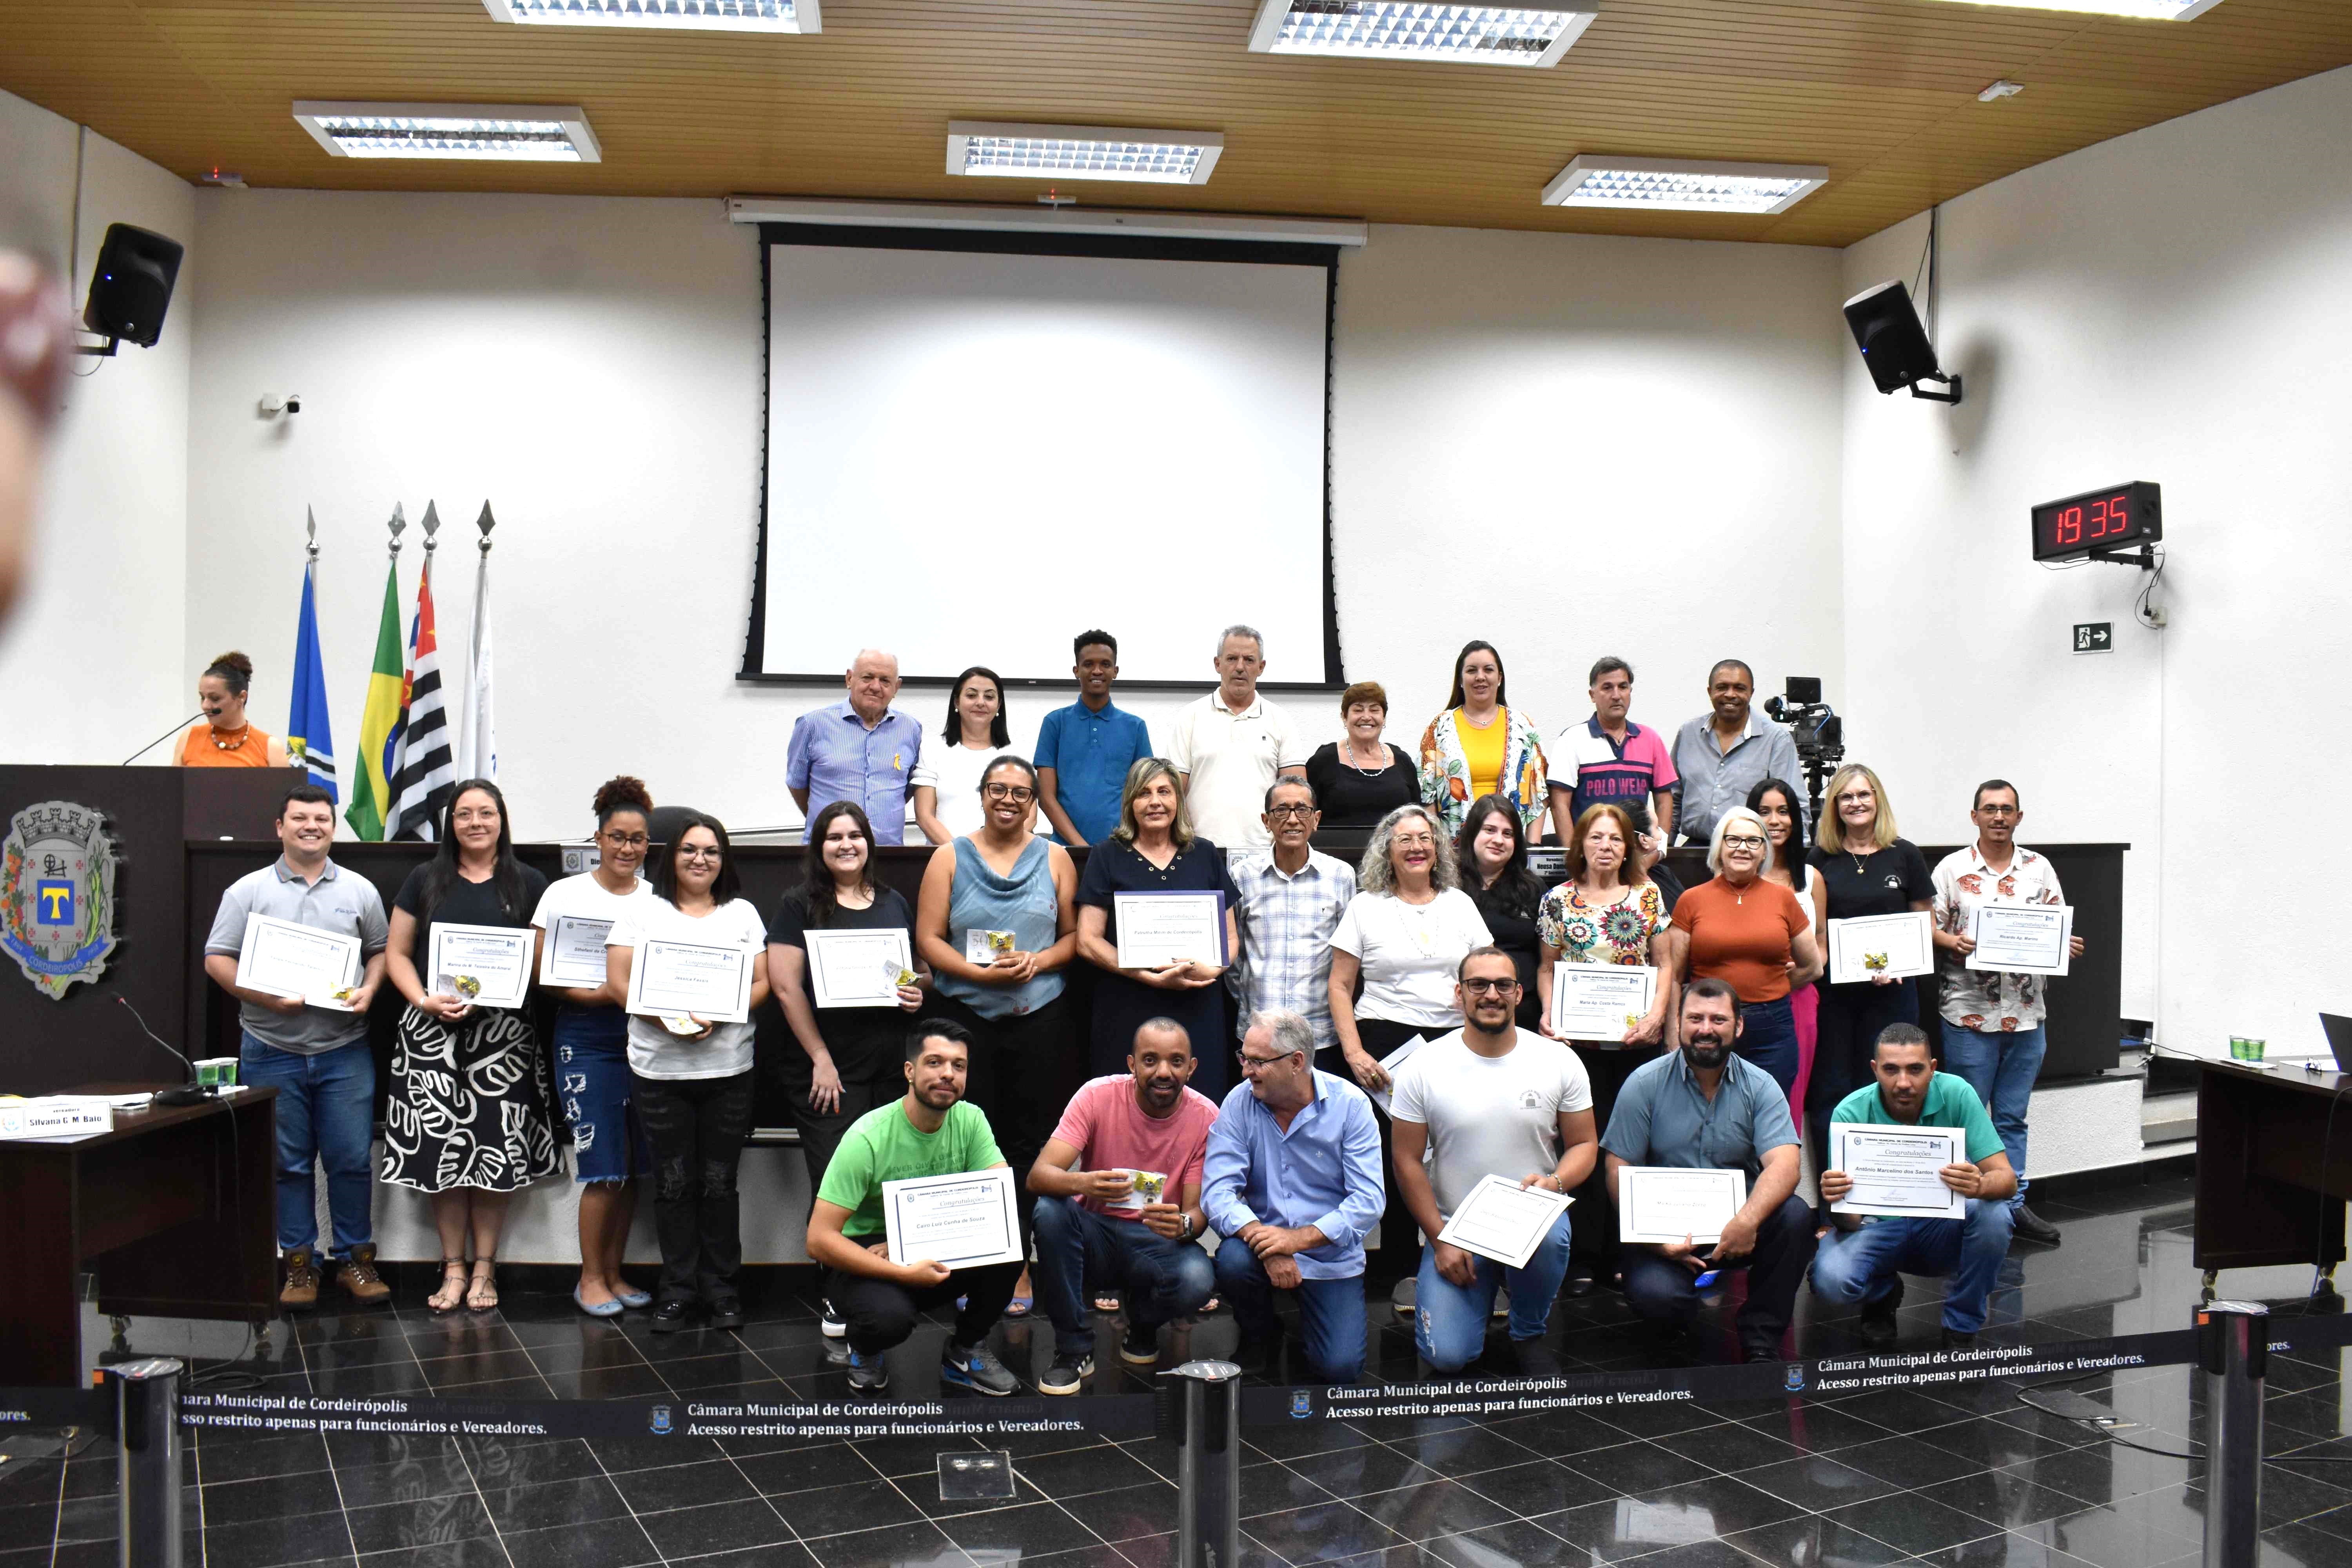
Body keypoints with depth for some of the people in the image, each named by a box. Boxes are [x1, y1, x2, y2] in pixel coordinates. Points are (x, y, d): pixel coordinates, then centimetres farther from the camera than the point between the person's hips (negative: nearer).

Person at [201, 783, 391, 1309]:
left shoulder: (359, 890, 8)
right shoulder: (249, 891, 3)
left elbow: (381, 950, 13)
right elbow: (218, 959, 0)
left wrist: (368, 990, -7)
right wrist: (265, 997, -14)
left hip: (344, 1051, 1)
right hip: (272, 1052, -1)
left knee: (351, 1160, 3)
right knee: (288, 1163, 7)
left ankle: (356, 1260, 14)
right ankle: (299, 1263, 17)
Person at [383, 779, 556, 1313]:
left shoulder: (529, 885, 6)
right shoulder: (425, 881, 10)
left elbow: (545, 960, 4)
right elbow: (396, 953, 9)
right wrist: (423, 1000, -9)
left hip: (503, 1033, -1)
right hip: (432, 1033, 1)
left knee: (497, 1150, 0)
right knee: (440, 1148, 0)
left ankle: (485, 1268, 12)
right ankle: (453, 1267, 12)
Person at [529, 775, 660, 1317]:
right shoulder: (565, 895, 2)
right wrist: (593, 995, -17)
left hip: (647, 1038, 3)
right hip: (587, 1042, -3)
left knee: (635, 1167, 7)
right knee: (604, 1167, -6)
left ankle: (612, 1273, 21)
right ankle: (590, 1279, 10)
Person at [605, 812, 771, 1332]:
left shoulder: (744, 914, 12)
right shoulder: (643, 913, 8)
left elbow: (762, 983, 6)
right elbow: (618, 979, 0)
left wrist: (720, 1015, -12)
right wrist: (666, 1017, -16)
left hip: (729, 1068, 1)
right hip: (660, 1068, -1)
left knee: (720, 1182, 3)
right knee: (674, 1182, 3)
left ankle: (723, 1290, 14)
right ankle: (678, 1292, 14)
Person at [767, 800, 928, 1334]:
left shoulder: (895, 903, 14)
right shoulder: (800, 905, 0)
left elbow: (923, 967, 23)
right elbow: (786, 986, -7)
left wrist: (919, 989, -2)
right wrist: (821, 1059, -11)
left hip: (890, 1064, 4)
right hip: (827, 1066, -4)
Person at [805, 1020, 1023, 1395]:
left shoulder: (969, 1119, -9)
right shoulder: (868, 1137, -22)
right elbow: (819, 1240, -23)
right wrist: (906, 1272, -31)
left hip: (935, 1255, 4)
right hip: (863, 1259, -4)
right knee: (889, 1315, -36)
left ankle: (965, 1351, 2)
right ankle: (864, 1351, 3)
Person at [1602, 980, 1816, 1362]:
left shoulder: (1760, 1086, 0)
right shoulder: (1645, 1084, -2)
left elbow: (1783, 1164, -14)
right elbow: (1620, 1170, -4)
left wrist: (1748, 1219, -33)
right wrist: (1653, 1237, -18)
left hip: (1738, 1227, 2)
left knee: (1795, 1216, -28)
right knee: (1651, 1294, -31)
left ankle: (1761, 1339, -10)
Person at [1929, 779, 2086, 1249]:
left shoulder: (2040, 869, 9)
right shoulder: (1952, 869, 0)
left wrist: (2068, 946, -10)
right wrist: (1954, 942, -20)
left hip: (2027, 1013, 3)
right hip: (1969, 1015, -3)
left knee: (2013, 1117, 11)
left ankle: (2013, 1205, 18)